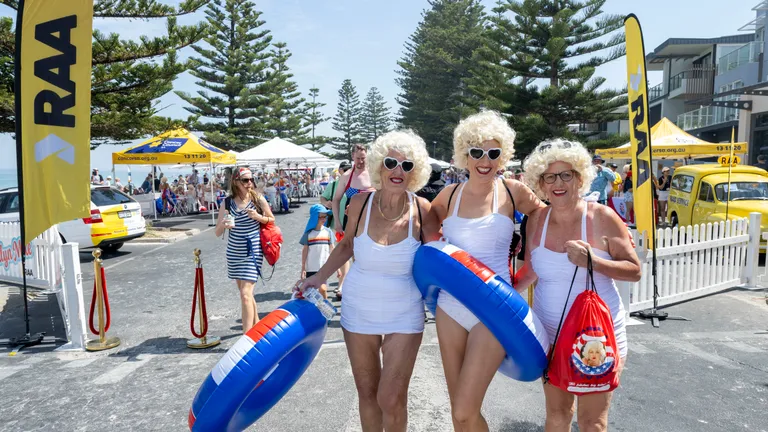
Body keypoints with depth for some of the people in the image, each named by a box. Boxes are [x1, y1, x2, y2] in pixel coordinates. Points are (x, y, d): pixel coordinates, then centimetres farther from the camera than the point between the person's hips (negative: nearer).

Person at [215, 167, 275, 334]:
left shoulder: (258, 199, -7)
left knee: (245, 294, -13)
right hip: (234, 252, 4)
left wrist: (258, 217, -13)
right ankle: (256, 324, 39)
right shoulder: (228, 202, -1)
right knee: (244, 291, 18)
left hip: (252, 251, -4)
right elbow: (218, 233, 1)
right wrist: (223, 225, -22)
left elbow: (272, 219, 7)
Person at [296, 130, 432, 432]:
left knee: (391, 400, -2)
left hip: (404, 315, -1)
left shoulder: (422, 209, -13)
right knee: (366, 392, 14)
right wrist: (319, 277, 0)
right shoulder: (361, 203, -10)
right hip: (358, 309, 2)